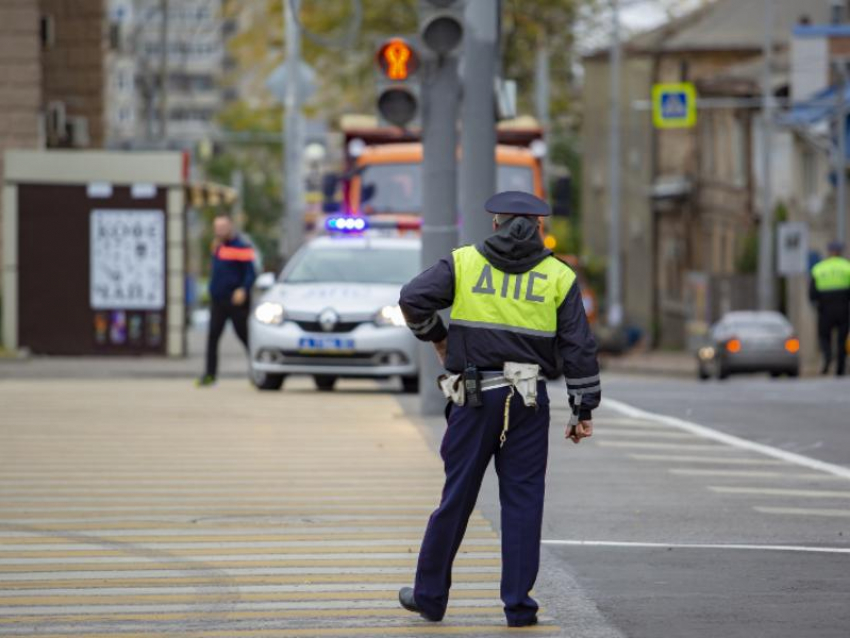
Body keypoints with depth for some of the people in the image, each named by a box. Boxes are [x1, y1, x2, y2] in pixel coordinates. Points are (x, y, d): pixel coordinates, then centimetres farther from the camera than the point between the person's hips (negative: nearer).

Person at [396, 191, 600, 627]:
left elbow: (413, 299, -9)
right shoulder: (558, 277, 5)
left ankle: (430, 595, 16)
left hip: (474, 396, 0)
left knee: (457, 496, 7)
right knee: (523, 500, 4)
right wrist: (583, 411, 5)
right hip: (529, 399, 0)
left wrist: (436, 337, 9)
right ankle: (518, 605, 2)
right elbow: (579, 349, 2)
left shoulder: (464, 263, 3)